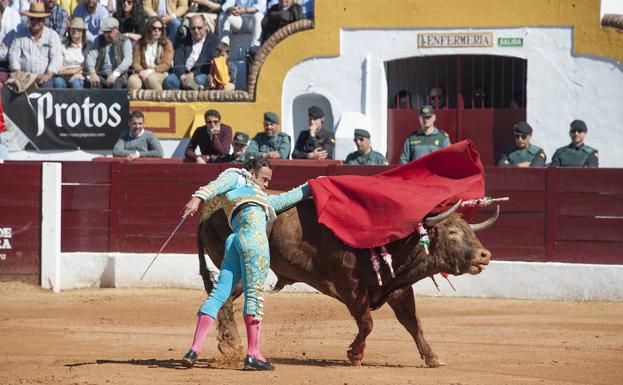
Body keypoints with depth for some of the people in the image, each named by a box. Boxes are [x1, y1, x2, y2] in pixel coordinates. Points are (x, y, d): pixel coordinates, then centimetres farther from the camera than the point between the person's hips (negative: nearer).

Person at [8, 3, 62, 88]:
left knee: (46, 85, -29)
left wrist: (48, 75, -19)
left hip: (44, 76, -1)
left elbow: (56, 58, -2)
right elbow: (13, 54, 7)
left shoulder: (52, 35, 8)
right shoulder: (21, 34, 14)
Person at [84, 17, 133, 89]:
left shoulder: (125, 42, 5)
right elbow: (90, 57, 3)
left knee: (116, 82, -36)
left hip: (118, 76, -2)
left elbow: (128, 60, -10)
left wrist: (115, 74, -26)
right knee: (91, 82, -31)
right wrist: (92, 72, -19)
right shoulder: (99, 41, 15)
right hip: (101, 76, 2)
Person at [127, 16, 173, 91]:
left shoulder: (166, 43, 8)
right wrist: (141, 71, -17)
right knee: (132, 80, -33)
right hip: (143, 73, 2)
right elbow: (136, 63, 7)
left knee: (151, 79, -38)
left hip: (160, 74, -2)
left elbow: (166, 65, -1)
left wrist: (150, 71, -15)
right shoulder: (140, 44, 15)